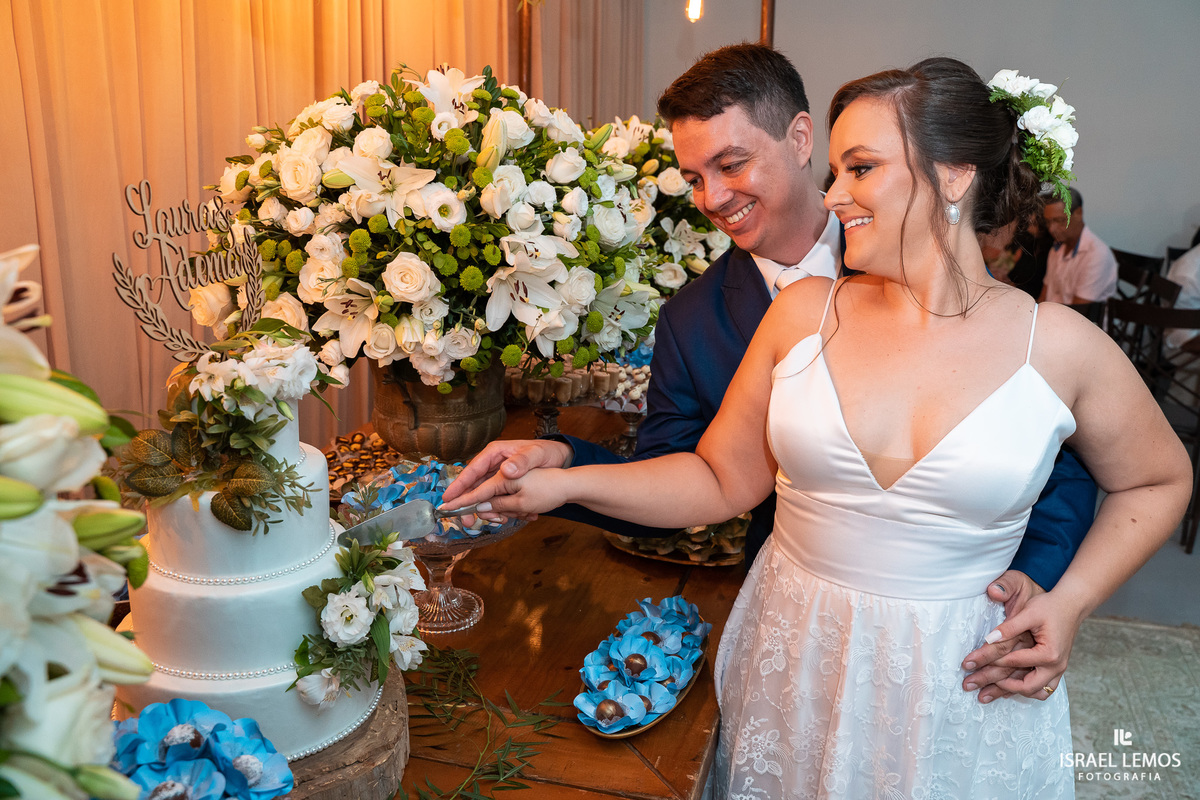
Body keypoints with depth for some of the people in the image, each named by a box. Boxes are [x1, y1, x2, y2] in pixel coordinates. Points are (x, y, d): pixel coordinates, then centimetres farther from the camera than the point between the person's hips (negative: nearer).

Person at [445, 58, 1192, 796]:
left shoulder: (1058, 346, -9)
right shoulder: (806, 312, -6)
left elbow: (1160, 479, 7)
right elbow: (722, 478, -1)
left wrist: (1069, 602, -5)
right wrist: (565, 483, -11)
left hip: (956, 683, -1)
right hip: (792, 659, 2)